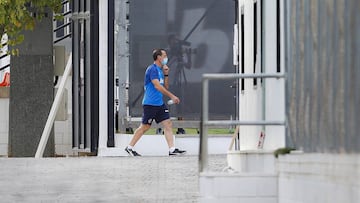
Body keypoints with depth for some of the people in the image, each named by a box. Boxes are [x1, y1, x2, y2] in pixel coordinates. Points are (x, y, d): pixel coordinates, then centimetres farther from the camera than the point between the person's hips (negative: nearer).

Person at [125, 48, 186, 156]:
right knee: (145, 126, -3)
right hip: (150, 103, -9)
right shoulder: (152, 69, -13)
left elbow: (165, 87, 21)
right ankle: (130, 147, 8)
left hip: (159, 103, 9)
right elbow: (157, 86, -22)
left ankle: (172, 149, -3)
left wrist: (166, 74, 7)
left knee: (168, 124, 0)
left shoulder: (160, 70, 16)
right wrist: (172, 96, -22)